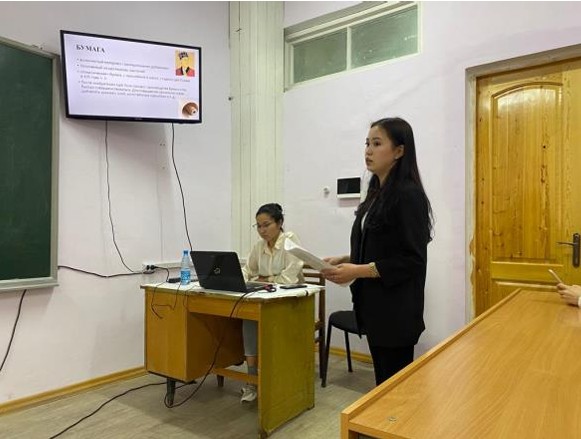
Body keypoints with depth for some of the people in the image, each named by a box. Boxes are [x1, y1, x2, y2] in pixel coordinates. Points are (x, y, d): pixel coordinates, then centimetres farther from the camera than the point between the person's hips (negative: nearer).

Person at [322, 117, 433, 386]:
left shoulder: (408, 195, -15)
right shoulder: (377, 193, 10)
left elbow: (412, 260, -19)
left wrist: (359, 271, -23)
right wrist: (346, 261, 3)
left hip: (396, 310, -8)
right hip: (373, 305, 8)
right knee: (383, 381, 20)